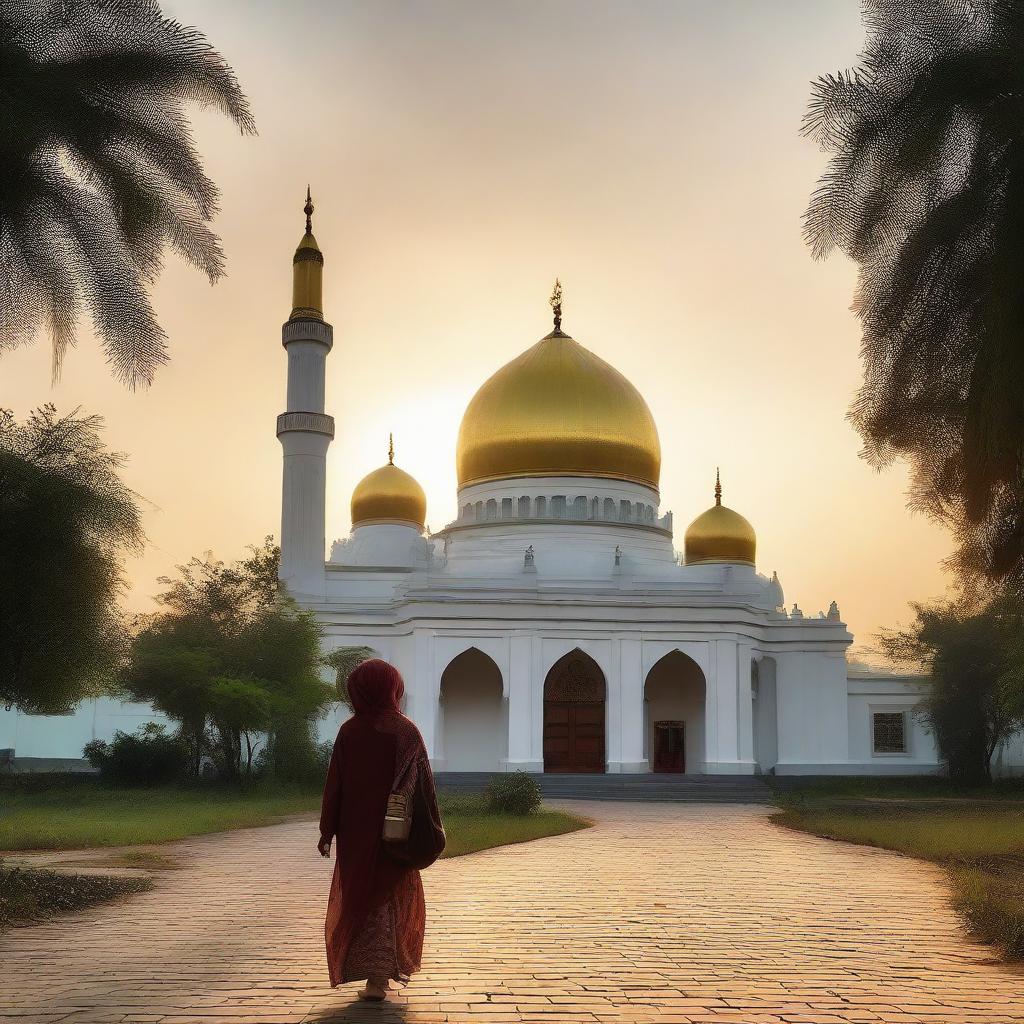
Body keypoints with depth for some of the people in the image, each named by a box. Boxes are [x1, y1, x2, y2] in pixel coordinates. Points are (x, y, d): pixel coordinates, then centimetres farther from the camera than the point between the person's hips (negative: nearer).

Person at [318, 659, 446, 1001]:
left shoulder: (350, 731, -6)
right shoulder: (407, 731, -5)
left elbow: (335, 783, -5)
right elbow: (423, 783, -7)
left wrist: (327, 831, 2)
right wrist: (431, 832, -2)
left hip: (358, 832, 0)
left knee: (362, 897, 9)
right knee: (395, 895, 15)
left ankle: (376, 976, 4)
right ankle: (395, 966, 21)